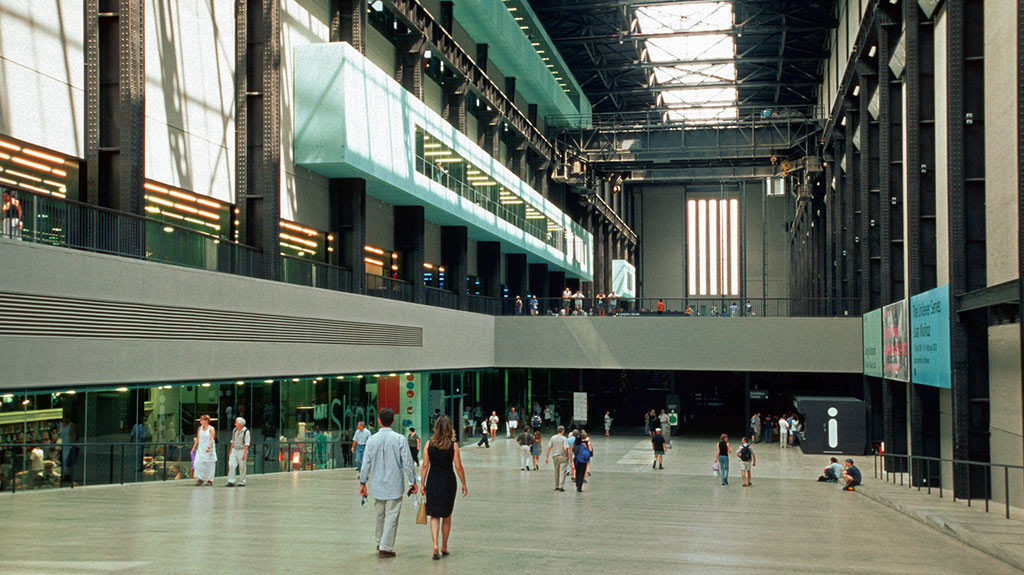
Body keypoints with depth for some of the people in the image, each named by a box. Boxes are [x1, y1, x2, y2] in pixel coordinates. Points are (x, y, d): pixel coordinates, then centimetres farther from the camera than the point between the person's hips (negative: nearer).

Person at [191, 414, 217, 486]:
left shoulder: (211, 429, -6)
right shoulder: (199, 428, 9)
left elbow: (212, 439, -15)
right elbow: (197, 438, 15)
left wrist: (209, 447, -29)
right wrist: (194, 447, 9)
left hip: (209, 449, -4)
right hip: (201, 448, 4)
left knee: (209, 464, 1)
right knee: (198, 462, -9)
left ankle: (210, 480, 12)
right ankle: (200, 479, -1)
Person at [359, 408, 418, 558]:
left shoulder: (372, 440, -3)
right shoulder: (399, 439, -11)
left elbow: (366, 464, 1)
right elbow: (407, 463, -8)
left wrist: (363, 482, 11)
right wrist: (412, 481, 2)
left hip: (377, 484, 3)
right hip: (395, 485, -3)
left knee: (380, 515, 18)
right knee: (392, 516, 2)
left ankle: (380, 543, 31)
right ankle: (386, 548, 1)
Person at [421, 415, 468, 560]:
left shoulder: (429, 444, -4)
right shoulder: (453, 445, -8)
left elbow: (425, 466, -3)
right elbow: (458, 467, -7)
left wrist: (423, 484, 5)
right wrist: (464, 484, 3)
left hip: (432, 482, 1)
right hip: (448, 482, -1)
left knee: (434, 516, 8)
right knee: (446, 516, 15)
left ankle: (435, 544, -10)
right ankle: (444, 547, 24)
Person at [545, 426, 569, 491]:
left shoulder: (553, 438, 3)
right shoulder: (563, 438, -11)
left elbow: (549, 448, 2)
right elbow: (566, 449, -18)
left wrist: (547, 456, 6)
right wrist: (567, 456, -1)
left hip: (555, 456, 4)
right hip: (563, 456, -4)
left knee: (556, 472, 15)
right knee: (562, 471, -3)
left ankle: (556, 486, 21)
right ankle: (561, 486, -11)